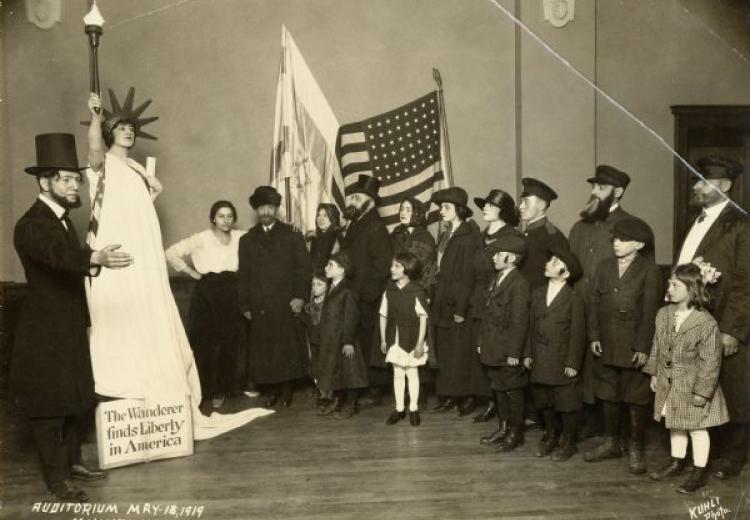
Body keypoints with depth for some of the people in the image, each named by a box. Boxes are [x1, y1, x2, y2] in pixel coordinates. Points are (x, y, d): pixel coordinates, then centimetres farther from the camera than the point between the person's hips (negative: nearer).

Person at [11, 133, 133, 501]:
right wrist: (96, 258, -54)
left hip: (72, 326, 9)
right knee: (50, 402, 1)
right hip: (45, 331, -9)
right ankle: (56, 479, 12)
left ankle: (71, 460, 31)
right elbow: (58, 254, -39)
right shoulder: (30, 225, -19)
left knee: (79, 397, 16)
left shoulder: (63, 218, 10)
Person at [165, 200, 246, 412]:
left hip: (232, 297, 3)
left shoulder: (240, 237, 1)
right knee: (206, 345, 0)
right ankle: (206, 391, 12)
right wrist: (193, 273, -5)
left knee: (229, 345, 6)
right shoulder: (201, 239, -6)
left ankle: (221, 389, 21)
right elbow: (171, 253, -6)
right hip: (206, 296, -2)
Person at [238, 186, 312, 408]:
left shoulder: (291, 236, 10)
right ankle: (272, 390, 10)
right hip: (259, 306, 2)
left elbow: (304, 268, 4)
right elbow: (243, 275, 11)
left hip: (286, 304, -1)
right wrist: (245, 305, 4)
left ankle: (287, 390, 10)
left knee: (288, 347, -1)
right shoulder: (247, 240, 15)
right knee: (263, 350, -1)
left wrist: (300, 296, -9)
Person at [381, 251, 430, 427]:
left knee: (412, 373, 7)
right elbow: (383, 316, 7)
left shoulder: (417, 291, -12)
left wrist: (420, 343, -12)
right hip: (394, 340, 4)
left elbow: (423, 318, -10)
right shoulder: (389, 291, 1)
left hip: (411, 339, -4)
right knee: (397, 374, 10)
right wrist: (383, 339, 7)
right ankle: (399, 409, 20)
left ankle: (413, 409, 19)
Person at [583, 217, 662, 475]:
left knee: (636, 398, 6)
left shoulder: (649, 270, -7)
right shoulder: (604, 267, 7)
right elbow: (594, 303, 7)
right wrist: (594, 336, 1)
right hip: (608, 344, 5)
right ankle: (611, 443, 29)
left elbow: (650, 311, -10)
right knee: (608, 395, 14)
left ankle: (635, 449, 21)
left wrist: (643, 347, -13)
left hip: (635, 346, -5)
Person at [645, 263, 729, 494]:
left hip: (694, 387, -6)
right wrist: (654, 374, 9)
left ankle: (699, 471, 24)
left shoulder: (706, 322, -21)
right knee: (675, 425, 19)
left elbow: (711, 361, -17)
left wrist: (702, 391, -16)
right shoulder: (664, 314, -3)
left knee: (697, 428, 9)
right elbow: (657, 347, 9)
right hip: (669, 385, 6)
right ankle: (677, 462, 37)